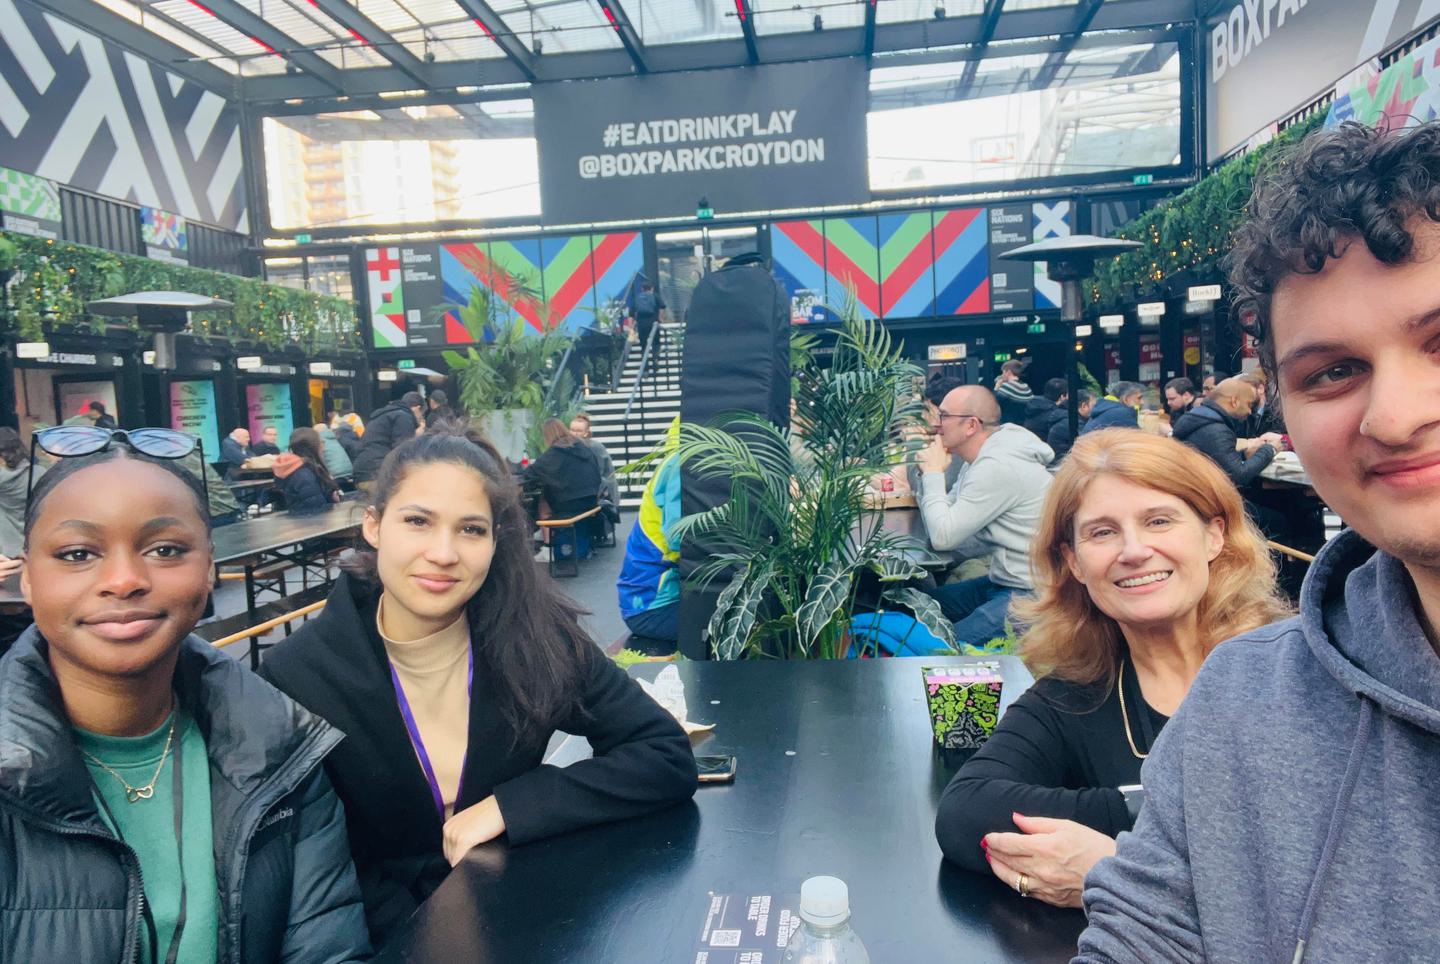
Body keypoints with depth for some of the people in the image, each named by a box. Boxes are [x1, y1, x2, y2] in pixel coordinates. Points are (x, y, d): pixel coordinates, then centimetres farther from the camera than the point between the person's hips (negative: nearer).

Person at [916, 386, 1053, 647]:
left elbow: (942, 537, -22)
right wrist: (929, 472, -1)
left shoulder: (997, 467, -22)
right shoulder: (984, 461, 11)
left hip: (1029, 593, -11)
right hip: (1004, 581, 11)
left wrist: (934, 473, -12)